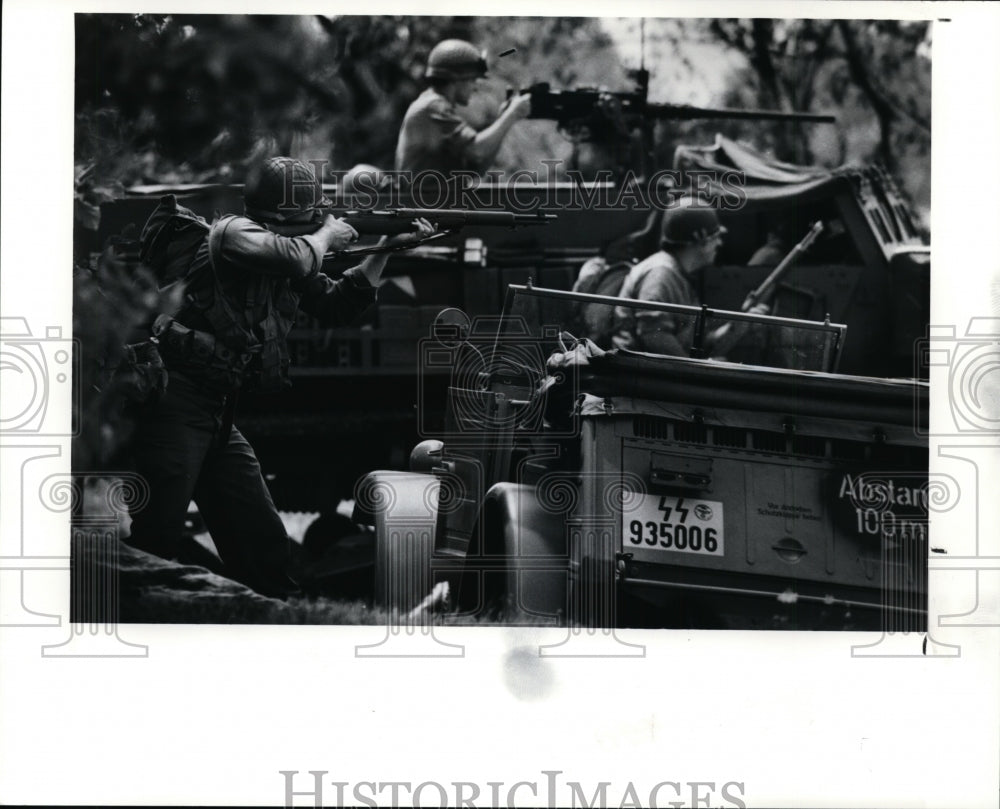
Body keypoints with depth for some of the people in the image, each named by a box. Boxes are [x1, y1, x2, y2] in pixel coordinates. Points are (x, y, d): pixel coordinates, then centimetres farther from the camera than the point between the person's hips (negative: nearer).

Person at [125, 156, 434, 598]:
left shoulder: (290, 257, 16)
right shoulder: (235, 232, -11)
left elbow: (337, 305, 23)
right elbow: (294, 259, -28)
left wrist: (386, 248, 14)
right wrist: (326, 236, -7)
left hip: (219, 413, 9)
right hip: (175, 399, -9)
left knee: (264, 544, 10)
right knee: (155, 544, -12)